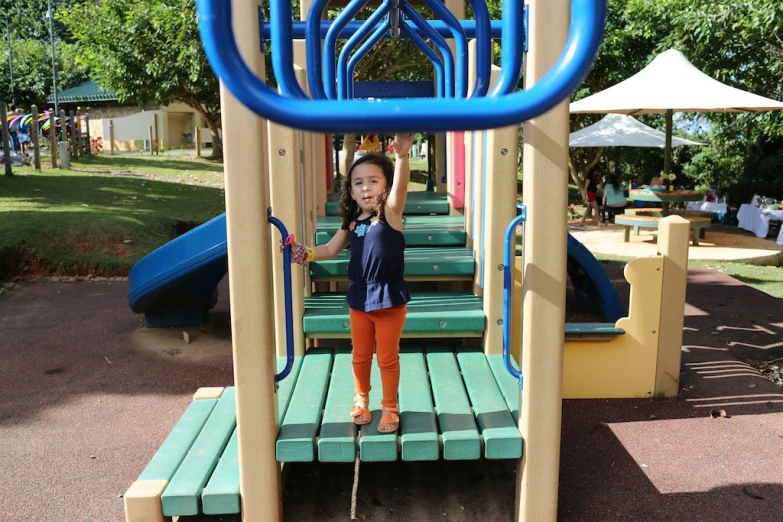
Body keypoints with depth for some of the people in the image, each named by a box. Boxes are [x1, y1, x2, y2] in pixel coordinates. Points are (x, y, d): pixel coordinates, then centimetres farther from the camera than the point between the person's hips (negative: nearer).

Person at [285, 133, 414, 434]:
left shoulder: (390, 212, -13)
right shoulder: (351, 221, 2)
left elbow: (401, 186, -33)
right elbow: (330, 250, 13)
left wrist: (402, 156, -51)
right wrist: (300, 253, 0)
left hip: (390, 298, -5)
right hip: (359, 298, 5)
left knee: (388, 358, 10)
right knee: (360, 356, 19)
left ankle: (390, 407, 30)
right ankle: (361, 400, 42)